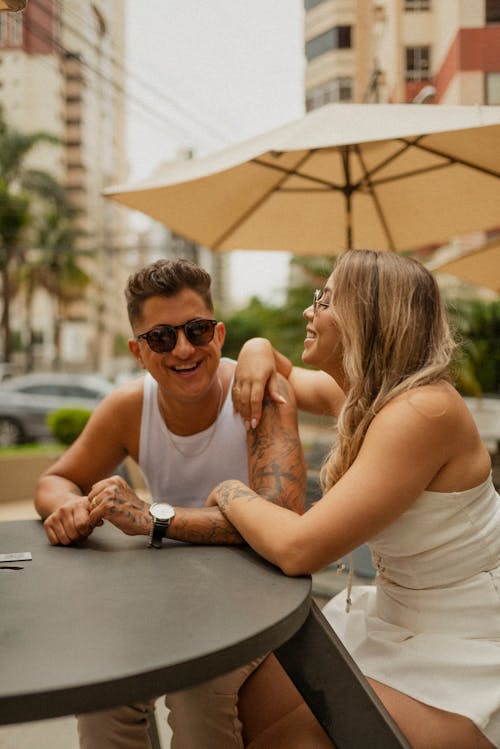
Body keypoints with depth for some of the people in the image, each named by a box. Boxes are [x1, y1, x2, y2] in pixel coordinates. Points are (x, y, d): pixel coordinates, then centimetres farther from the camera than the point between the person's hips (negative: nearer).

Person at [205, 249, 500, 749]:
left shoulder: (423, 411, -28)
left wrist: (232, 494, -13)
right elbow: (286, 380, 22)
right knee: (247, 707, 1)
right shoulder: (363, 393, 0)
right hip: (393, 616, 8)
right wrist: (258, 349, -2)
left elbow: (298, 548, -32)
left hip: (460, 654, -8)